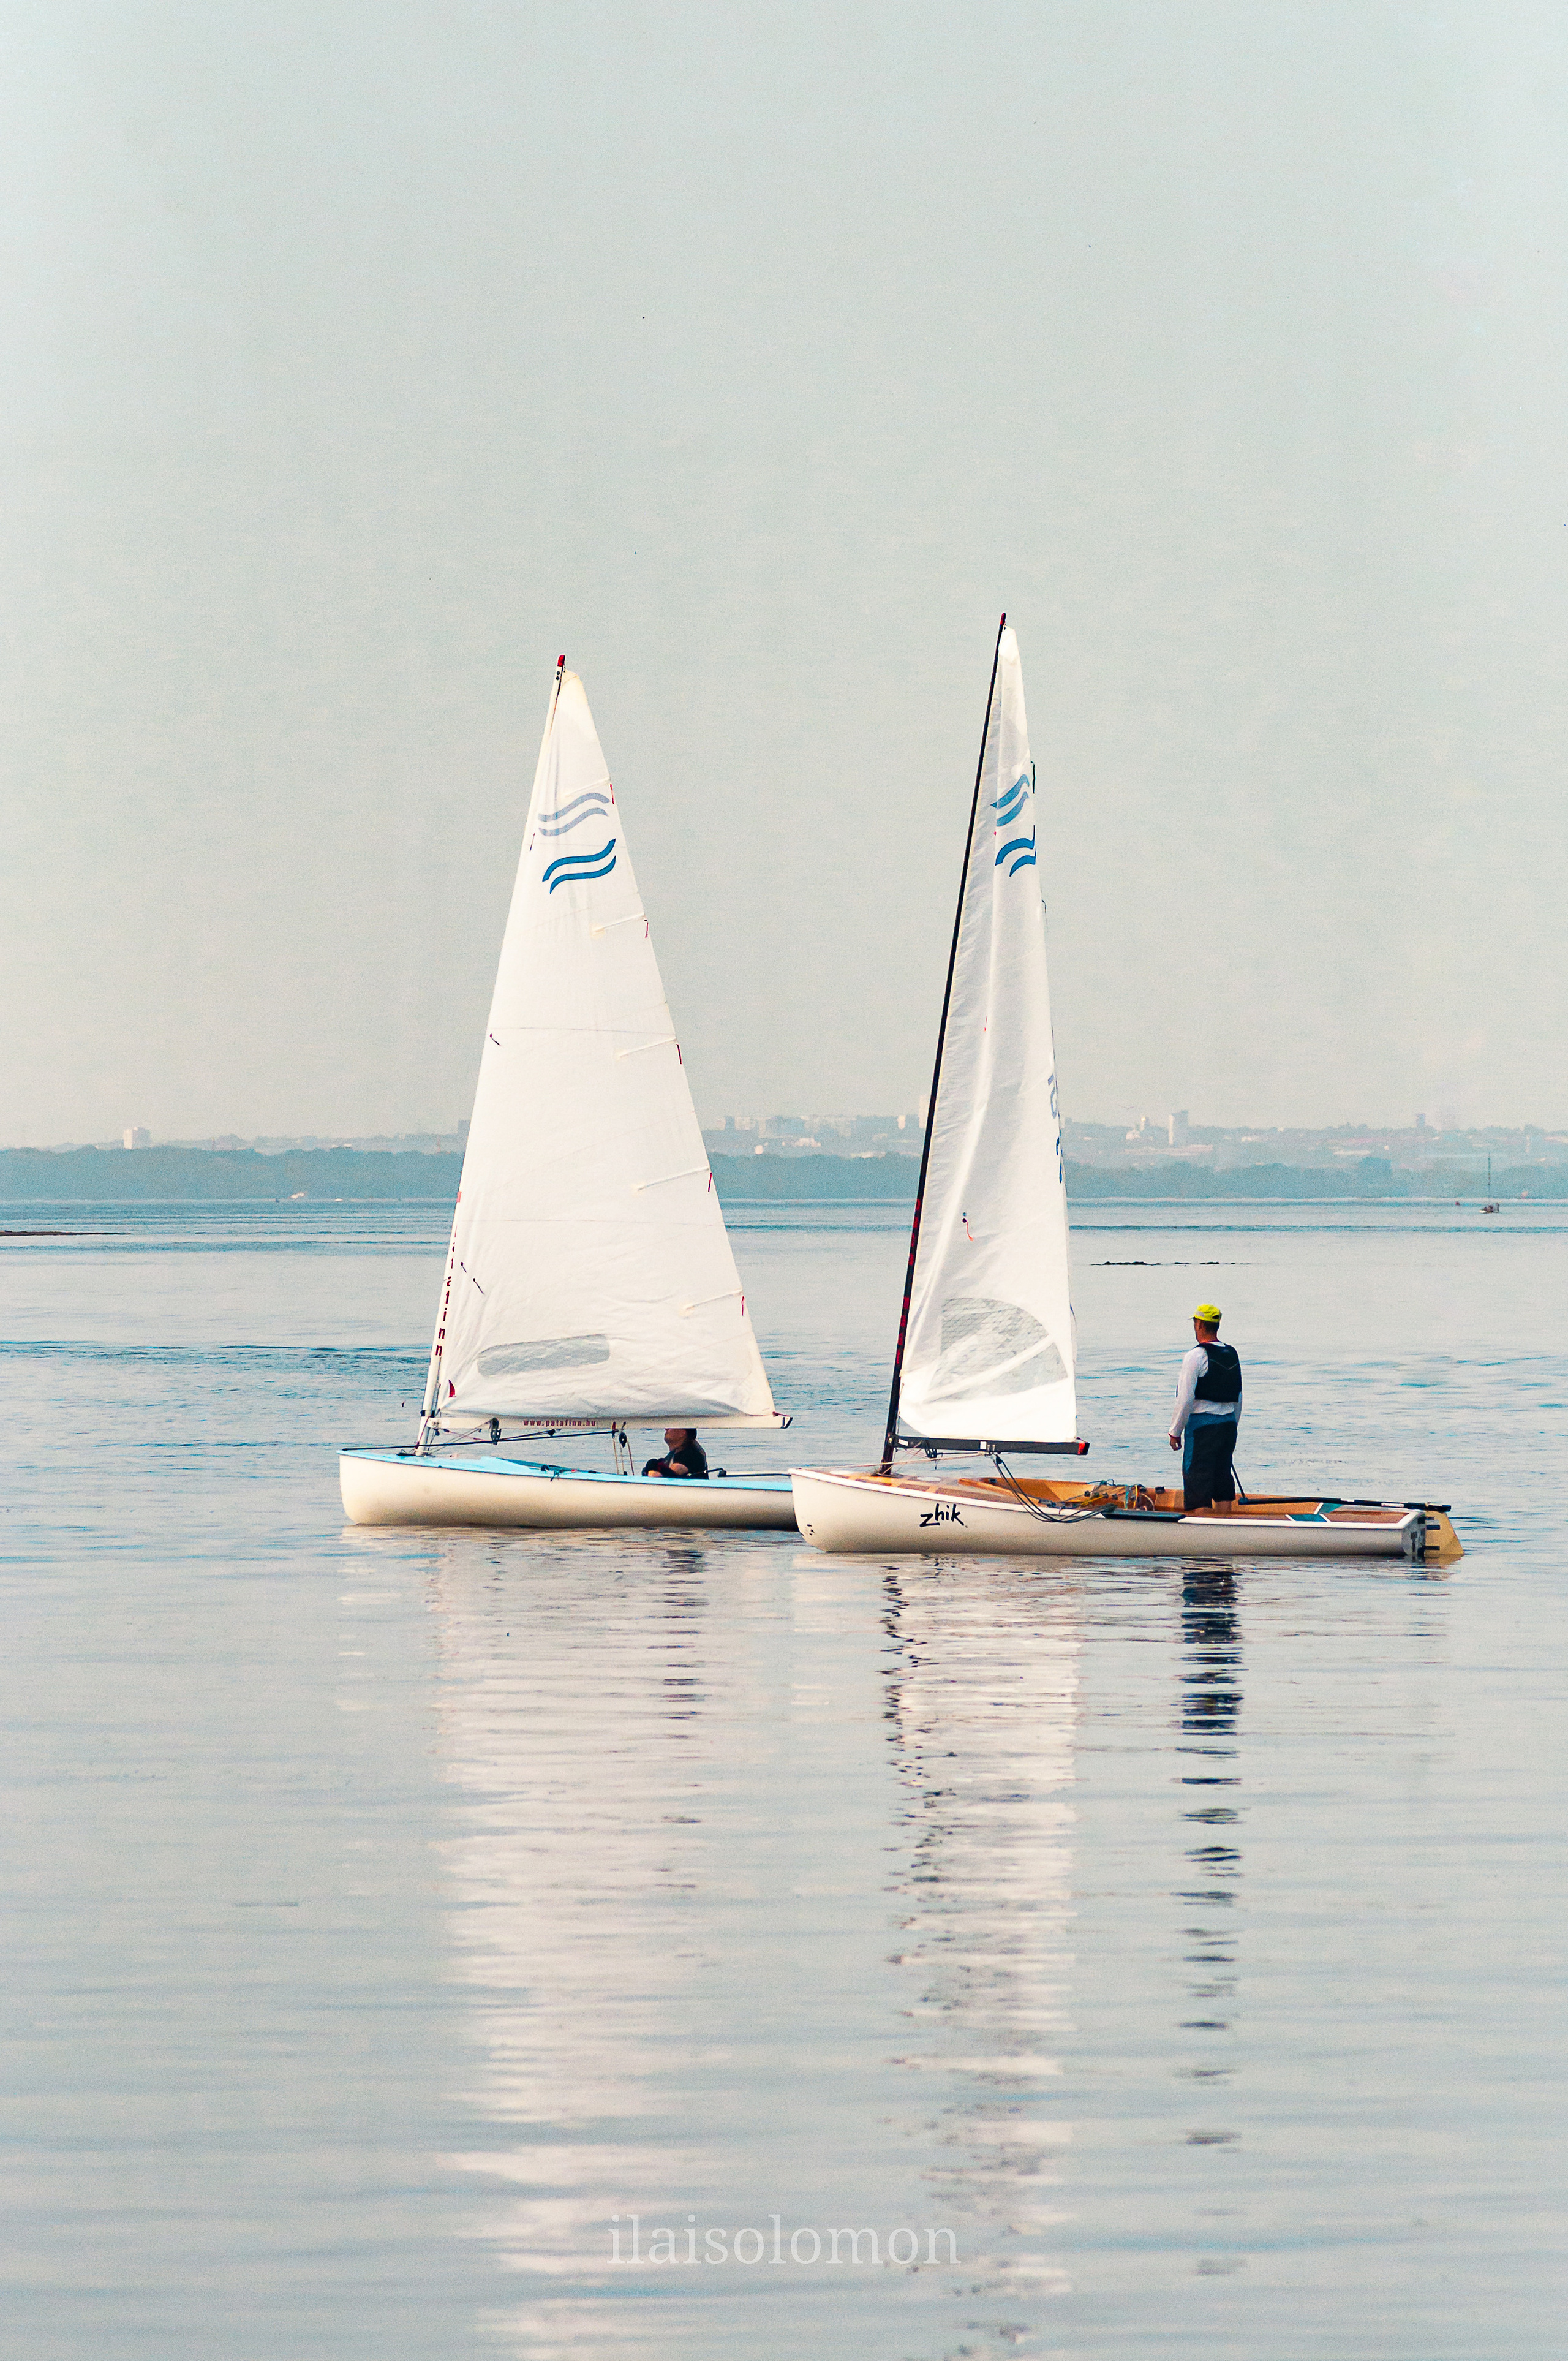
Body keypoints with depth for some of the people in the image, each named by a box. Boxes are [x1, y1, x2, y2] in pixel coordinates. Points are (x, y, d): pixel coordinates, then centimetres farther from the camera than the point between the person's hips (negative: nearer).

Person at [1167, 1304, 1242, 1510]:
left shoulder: (1196, 1356, -13)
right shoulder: (1232, 1354, 9)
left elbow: (1186, 1399, -14)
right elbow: (1238, 1398, 15)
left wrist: (1175, 1432, -6)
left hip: (1202, 1424, -7)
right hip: (1228, 1423, 7)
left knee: (1197, 1478, -3)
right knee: (1223, 1475, 13)